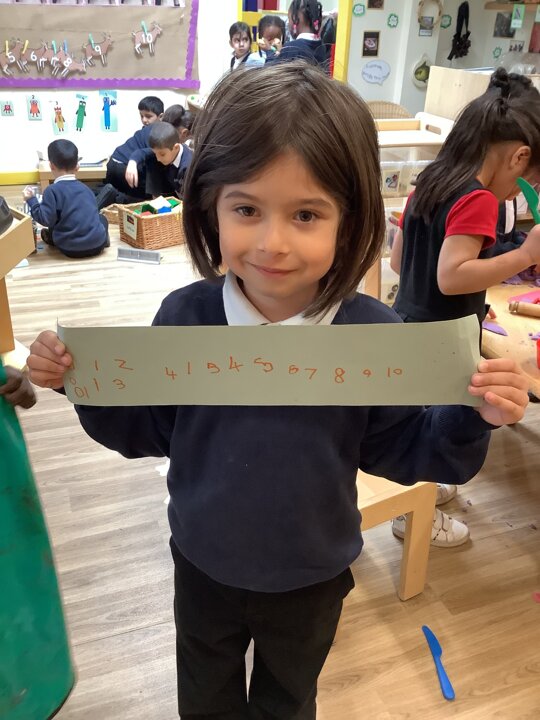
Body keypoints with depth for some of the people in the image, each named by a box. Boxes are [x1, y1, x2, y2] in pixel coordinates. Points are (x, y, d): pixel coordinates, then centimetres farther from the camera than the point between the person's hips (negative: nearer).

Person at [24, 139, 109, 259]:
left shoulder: (52, 190, -7)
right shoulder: (85, 188, 10)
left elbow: (46, 220, -12)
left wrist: (31, 200, -1)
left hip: (71, 249, 0)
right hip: (97, 244, 0)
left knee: (46, 233, 29)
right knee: (101, 218, 31)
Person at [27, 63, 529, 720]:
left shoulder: (374, 333, -23)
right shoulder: (183, 318, -20)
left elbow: (400, 452, -11)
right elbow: (145, 431, -6)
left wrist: (471, 417, -27)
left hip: (312, 576, -1)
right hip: (203, 565, 2)